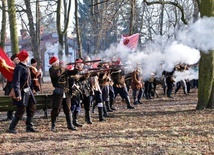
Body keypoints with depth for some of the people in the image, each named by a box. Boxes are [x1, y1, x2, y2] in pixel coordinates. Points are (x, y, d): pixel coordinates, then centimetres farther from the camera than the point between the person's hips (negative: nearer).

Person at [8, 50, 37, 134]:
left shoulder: (26, 67, 12)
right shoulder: (19, 68, -17)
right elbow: (16, 82, -22)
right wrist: (18, 94, -27)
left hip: (28, 91, 10)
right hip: (22, 92, -10)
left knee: (32, 108, 12)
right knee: (21, 110, -5)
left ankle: (29, 127, 21)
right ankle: (12, 128, 7)